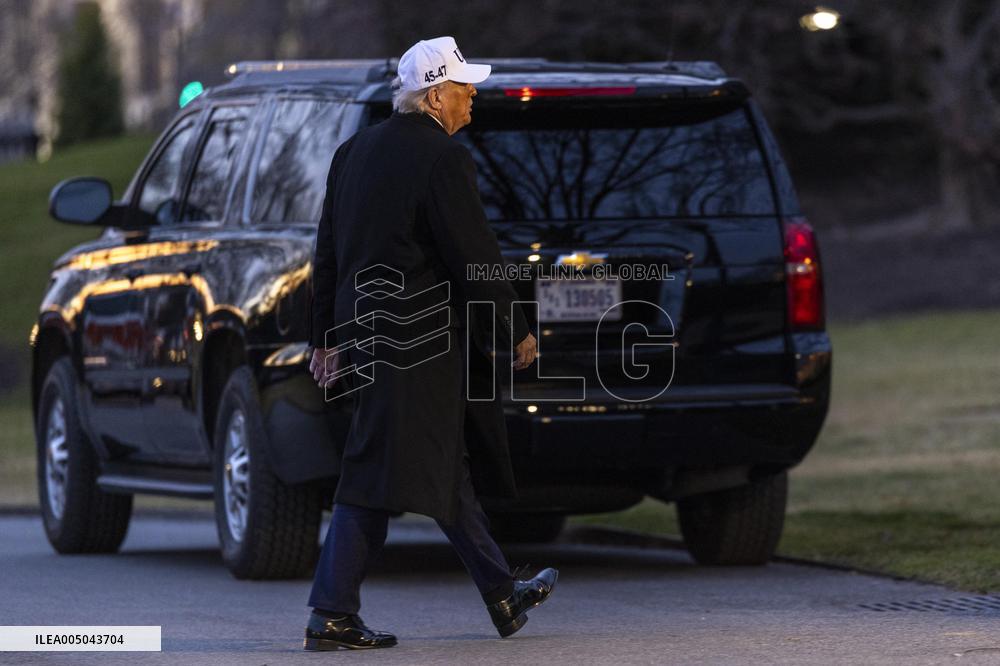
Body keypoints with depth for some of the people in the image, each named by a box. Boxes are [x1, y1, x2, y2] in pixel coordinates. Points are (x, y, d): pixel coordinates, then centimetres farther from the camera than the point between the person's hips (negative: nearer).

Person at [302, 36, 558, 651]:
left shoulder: (354, 153, 12)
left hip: (364, 331, 9)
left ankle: (502, 595, 28)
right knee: (378, 480, -8)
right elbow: (476, 256, -14)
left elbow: (329, 253, 17)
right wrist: (518, 332, -4)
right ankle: (333, 615, -8)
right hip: (420, 341, -9)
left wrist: (327, 337, 23)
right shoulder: (444, 159, -14)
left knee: (451, 466, 18)